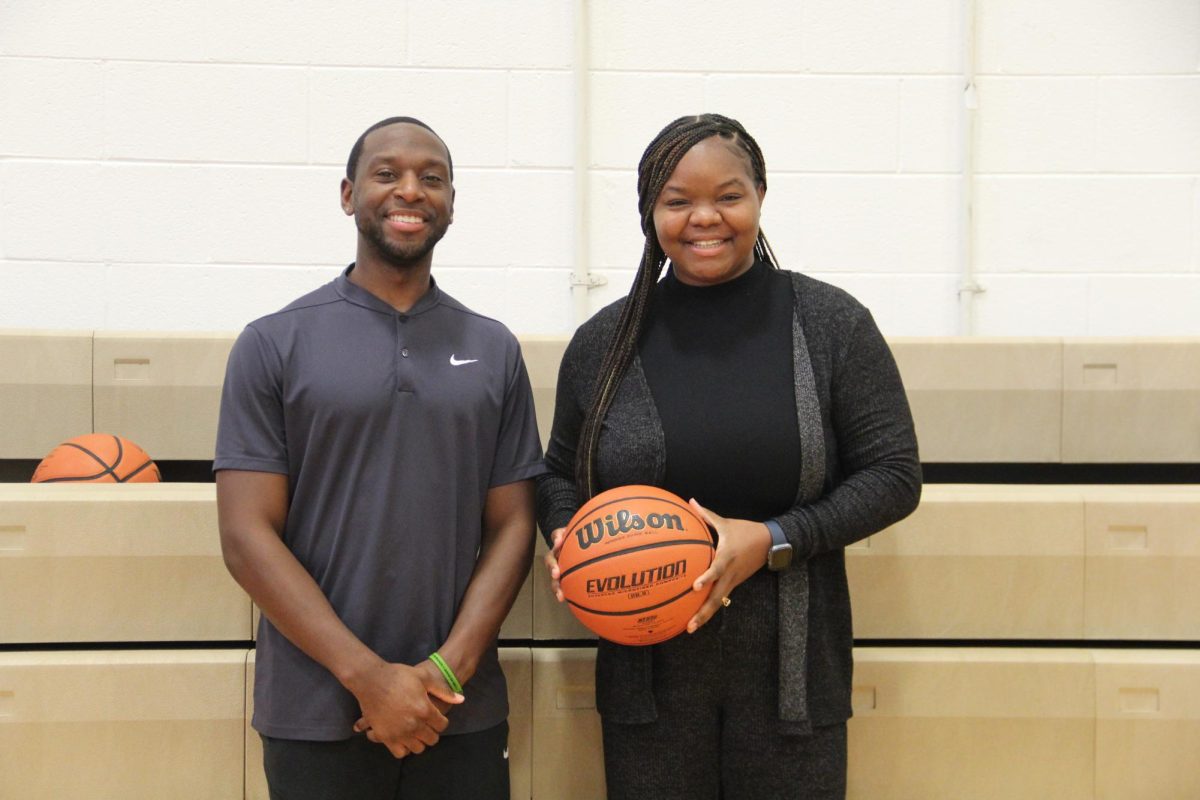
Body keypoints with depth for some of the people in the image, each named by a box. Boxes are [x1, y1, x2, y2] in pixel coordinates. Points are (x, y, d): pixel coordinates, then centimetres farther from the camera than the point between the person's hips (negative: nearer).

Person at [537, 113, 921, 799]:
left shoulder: (833, 324, -2)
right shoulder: (604, 342, 3)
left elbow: (894, 476, -3)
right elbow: (561, 473, 15)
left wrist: (774, 539, -15)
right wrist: (569, 537, -6)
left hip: (792, 670, -1)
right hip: (648, 669, 2)